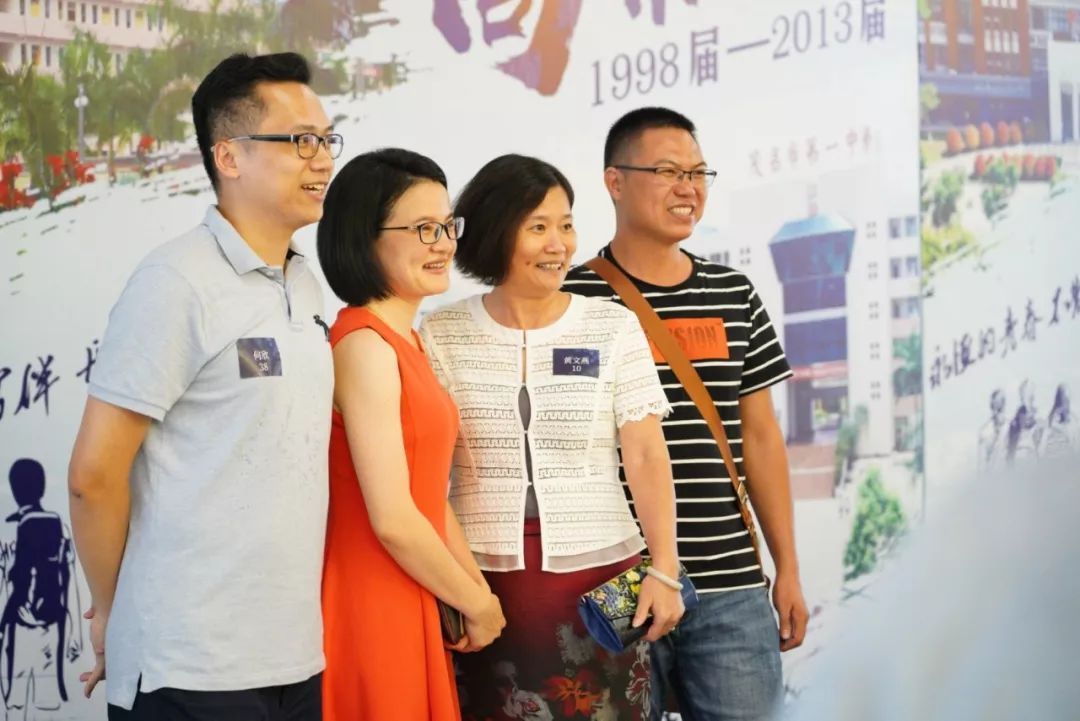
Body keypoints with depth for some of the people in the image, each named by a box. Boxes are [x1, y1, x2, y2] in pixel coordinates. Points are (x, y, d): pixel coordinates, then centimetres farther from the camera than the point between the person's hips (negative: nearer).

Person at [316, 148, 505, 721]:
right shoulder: (365, 346, -17)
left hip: (412, 608, 9)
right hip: (375, 610, -9)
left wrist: (477, 590, 3)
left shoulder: (404, 344, 12)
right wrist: (478, 604, -9)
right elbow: (392, 518, -21)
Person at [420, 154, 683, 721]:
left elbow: (647, 457, -2)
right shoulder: (440, 335, 2)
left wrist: (664, 569, -11)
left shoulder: (614, 328, 3)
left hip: (599, 574, 0)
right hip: (483, 579, 0)